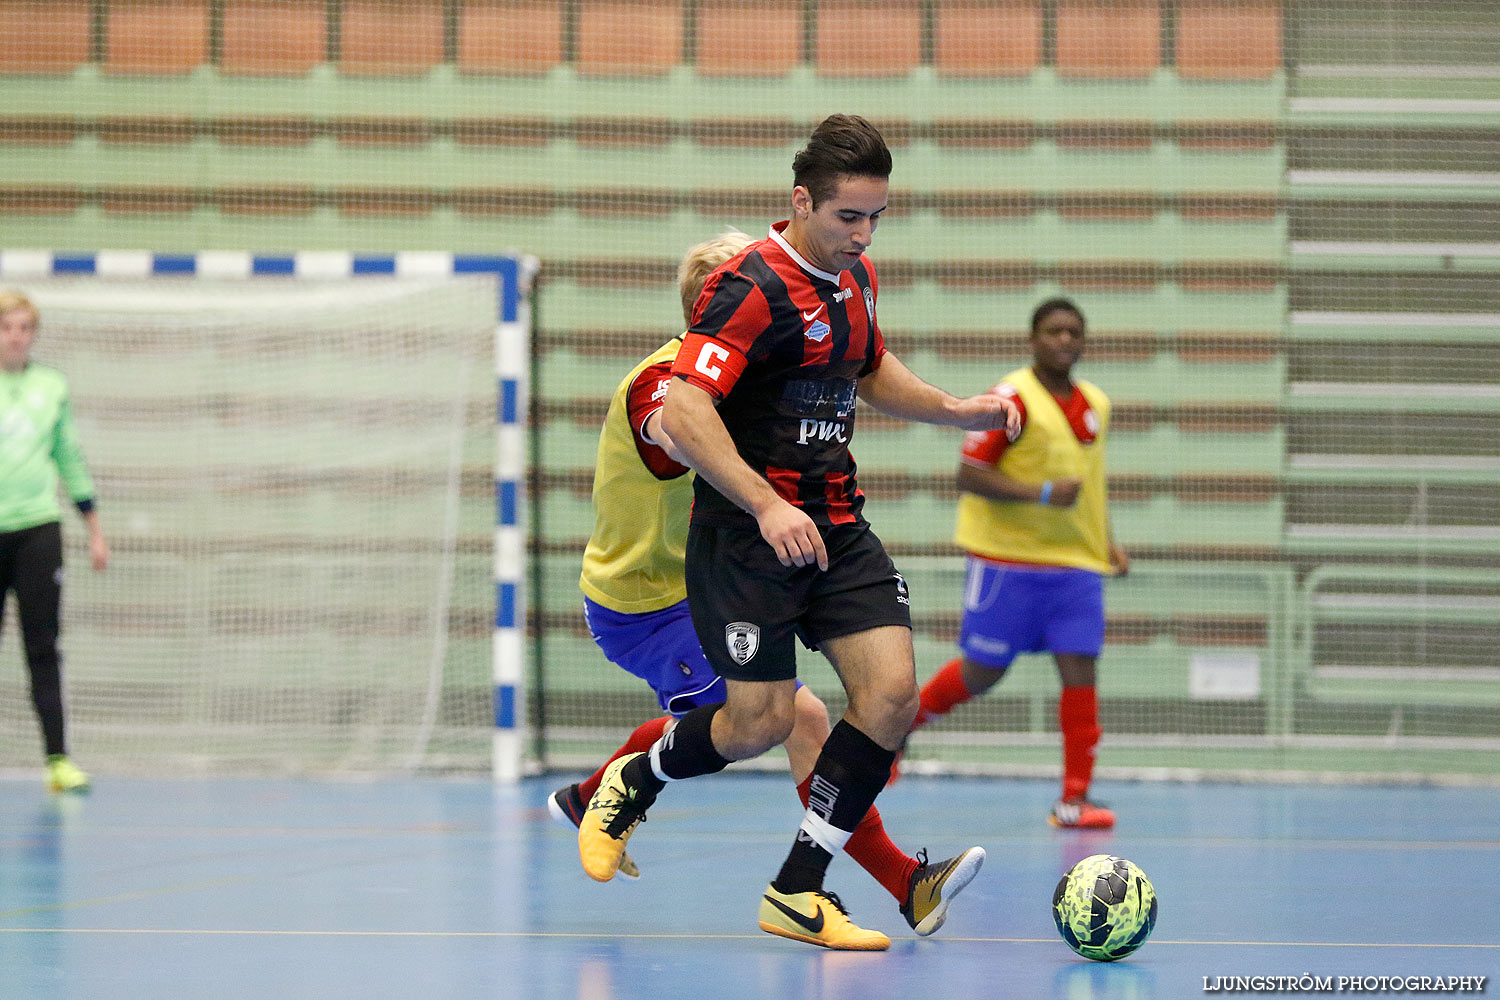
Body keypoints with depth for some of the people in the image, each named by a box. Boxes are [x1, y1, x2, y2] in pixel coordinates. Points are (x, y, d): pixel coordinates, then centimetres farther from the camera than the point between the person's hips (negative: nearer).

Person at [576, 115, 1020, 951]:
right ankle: (632, 783, 26)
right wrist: (766, 506, -32)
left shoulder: (858, 279, 9)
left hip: (837, 526, 7)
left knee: (893, 696, -7)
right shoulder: (753, 287, -18)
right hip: (746, 532, -7)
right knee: (762, 721, -7)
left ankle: (800, 890, 2)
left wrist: (955, 409, 15)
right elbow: (684, 412, -26)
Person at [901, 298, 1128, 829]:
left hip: (1076, 565, 5)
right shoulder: (1012, 397, -11)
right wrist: (1043, 494, -24)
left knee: (1080, 671, -5)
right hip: (1008, 560, -5)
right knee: (982, 673, 3)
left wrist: (1108, 543, 15)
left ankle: (1074, 799, -3)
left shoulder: (1095, 405, 11)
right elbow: (968, 475, -15)